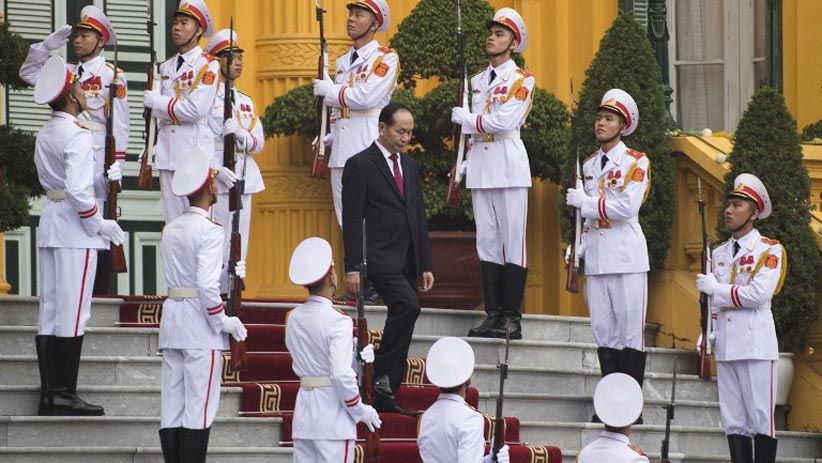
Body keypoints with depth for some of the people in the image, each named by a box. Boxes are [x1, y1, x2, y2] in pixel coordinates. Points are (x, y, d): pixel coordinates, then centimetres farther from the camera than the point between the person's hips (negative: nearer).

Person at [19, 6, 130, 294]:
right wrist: (49, 45, 10)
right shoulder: (68, 73, 14)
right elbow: (29, 73, 23)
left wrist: (116, 167, -14)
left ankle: (99, 293, -3)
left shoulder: (112, 76, -4)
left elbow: (119, 126, -8)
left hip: (98, 164, -6)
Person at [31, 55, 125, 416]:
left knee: (49, 311, 8)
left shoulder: (45, 135, 11)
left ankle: (49, 394, 10)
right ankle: (64, 395, -5)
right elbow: (78, 189, -23)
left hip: (50, 223, 9)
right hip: (75, 229, -9)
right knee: (72, 313, -5)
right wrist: (101, 225, -12)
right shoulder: (78, 136, -15)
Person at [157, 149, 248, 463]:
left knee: (172, 406, 7)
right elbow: (207, 285, -20)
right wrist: (224, 322, -9)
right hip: (200, 325, -7)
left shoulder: (171, 230, 11)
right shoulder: (209, 231, -13)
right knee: (199, 407, -4)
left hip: (172, 319, 7)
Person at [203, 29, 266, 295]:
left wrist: (240, 134, -12)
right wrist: (217, 171, -21)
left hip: (243, 180, 7)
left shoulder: (245, 102, 20)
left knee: (238, 250, 6)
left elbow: (259, 143, 10)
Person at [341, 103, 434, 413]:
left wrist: (425, 265, 14)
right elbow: (352, 221, -7)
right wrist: (352, 268, -13)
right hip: (381, 258, -7)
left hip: (407, 263, 7)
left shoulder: (410, 167, 19)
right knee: (408, 305, -27)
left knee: (403, 314, 3)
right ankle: (381, 374, -18)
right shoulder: (360, 166, -3)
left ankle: (384, 396, 7)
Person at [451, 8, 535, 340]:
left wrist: (464, 117, -4)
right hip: (480, 168, 7)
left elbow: (504, 121, -15)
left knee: (512, 241, -6)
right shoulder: (477, 82, 18)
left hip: (509, 166, -6)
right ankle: (493, 314, 8)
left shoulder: (522, 80, -3)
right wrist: (463, 163, 10)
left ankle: (512, 318, -6)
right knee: (487, 241, 5)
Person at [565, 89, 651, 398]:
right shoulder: (589, 165, 16)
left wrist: (584, 202, -10)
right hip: (596, 258, 6)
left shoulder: (636, 162, -4)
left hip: (627, 257, -6)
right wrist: (579, 248, 10)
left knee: (630, 330, -4)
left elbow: (627, 207, -16)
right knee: (603, 331, 6)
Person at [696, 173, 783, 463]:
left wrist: (716, 289, -8)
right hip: (725, 347, 6)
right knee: (733, 421, 4)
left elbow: (759, 294, -14)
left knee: (761, 418, -6)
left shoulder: (769, 250, -2)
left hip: (756, 346, -6)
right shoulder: (719, 254, 17)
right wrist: (708, 333, 7)